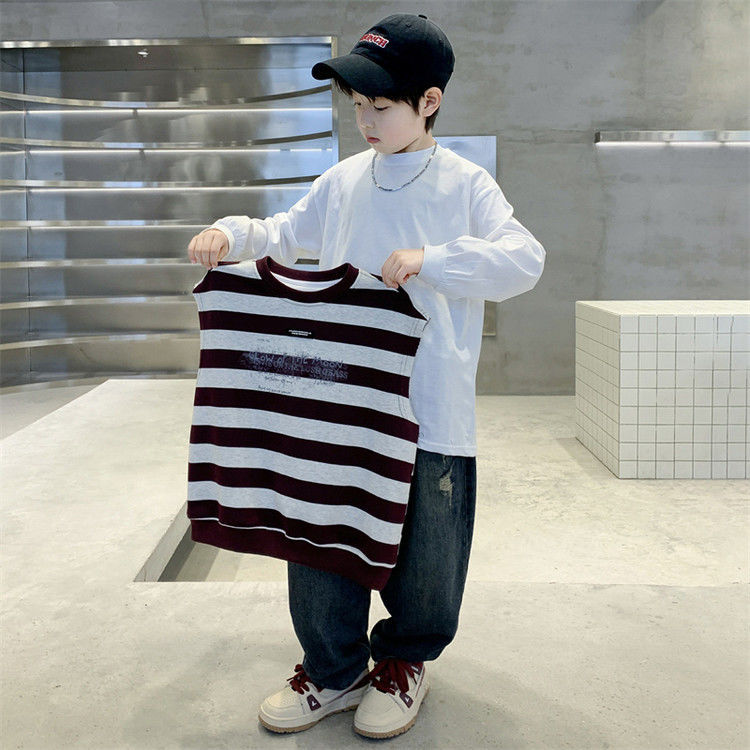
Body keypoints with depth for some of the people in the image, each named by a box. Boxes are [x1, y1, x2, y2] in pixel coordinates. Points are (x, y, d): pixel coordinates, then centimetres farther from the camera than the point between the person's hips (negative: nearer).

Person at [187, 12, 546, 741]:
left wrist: (429, 259, -23)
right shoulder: (343, 181, 9)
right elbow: (286, 235, 19)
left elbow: (524, 259, -12)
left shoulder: (465, 183, -2)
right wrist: (231, 233, 0)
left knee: (425, 549, 9)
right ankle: (334, 671, 27)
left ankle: (404, 660, 36)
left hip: (430, 413, -3)